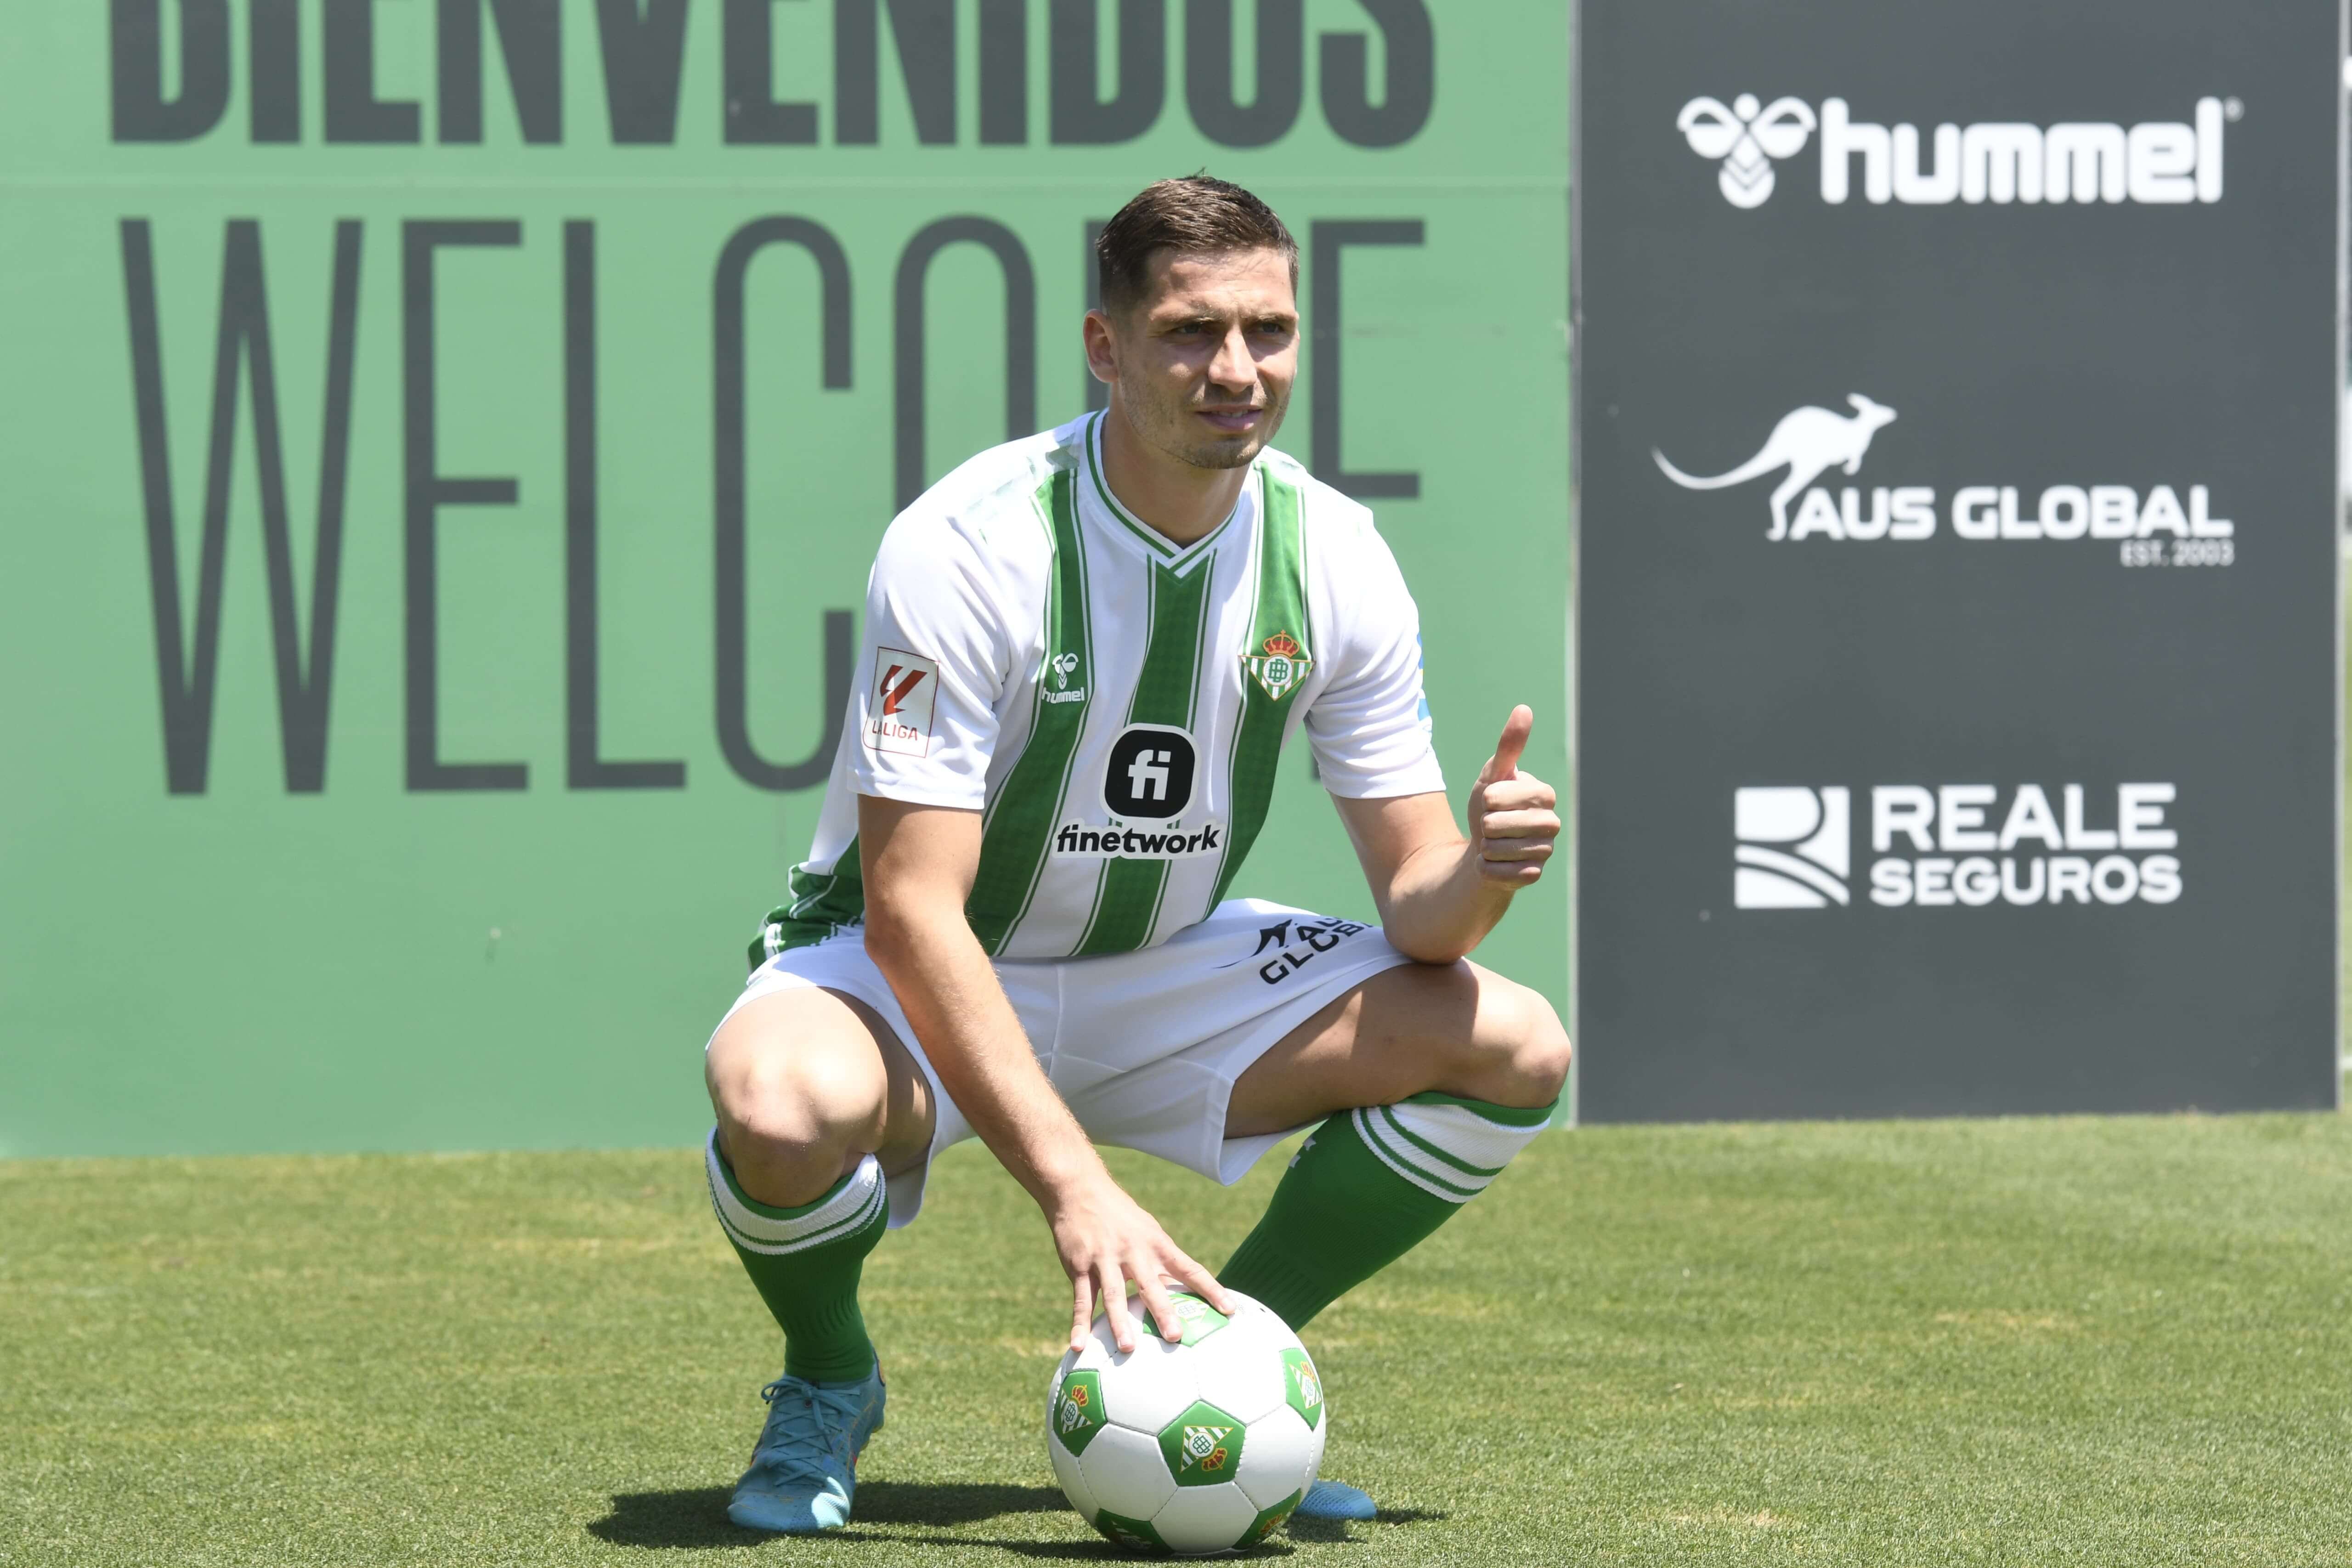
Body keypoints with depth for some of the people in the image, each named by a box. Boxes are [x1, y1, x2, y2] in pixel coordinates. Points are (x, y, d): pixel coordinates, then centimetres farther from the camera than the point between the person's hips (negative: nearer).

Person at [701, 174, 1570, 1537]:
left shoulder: (1334, 556, -10)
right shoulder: (966, 547, -25)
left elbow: (1413, 901, -6)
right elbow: (913, 910, -29)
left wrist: (1477, 874, -33)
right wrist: (1076, 1189, -38)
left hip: (1164, 969, 5)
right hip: (906, 971, -5)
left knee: (1516, 1051, -14)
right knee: (784, 1107, -40)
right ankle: (828, 1383, -3)